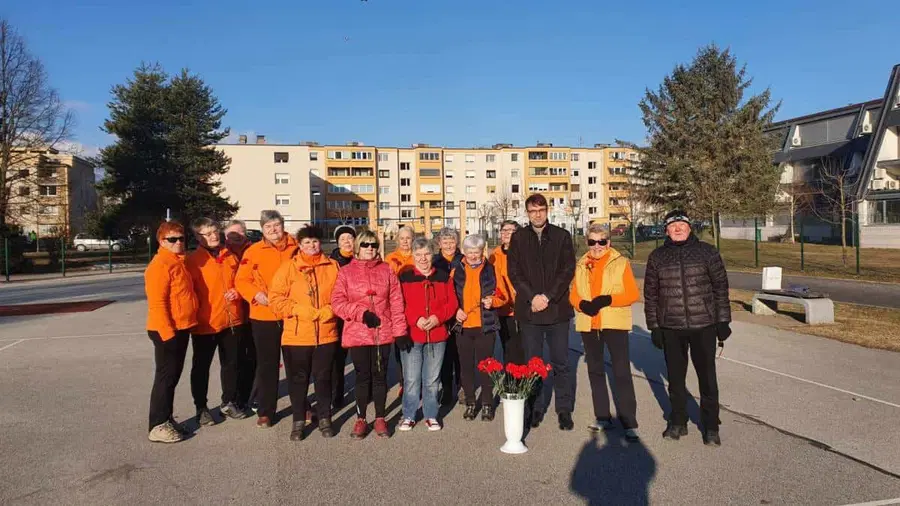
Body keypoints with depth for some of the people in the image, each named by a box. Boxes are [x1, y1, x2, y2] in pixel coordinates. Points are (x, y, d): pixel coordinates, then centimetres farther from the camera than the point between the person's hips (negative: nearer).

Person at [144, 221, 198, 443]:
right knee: (166, 377, -3)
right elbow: (157, 303, -21)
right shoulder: (159, 266, -16)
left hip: (181, 328, 9)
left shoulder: (179, 262, 14)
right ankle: (157, 426, 6)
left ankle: (167, 419, 25)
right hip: (167, 331, -9)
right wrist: (168, 332, -23)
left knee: (173, 376, 15)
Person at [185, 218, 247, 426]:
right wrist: (194, 316, -17)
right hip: (205, 323, -5)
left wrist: (237, 292, -2)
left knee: (231, 363, 16)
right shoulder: (194, 260, -9)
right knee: (201, 367, 8)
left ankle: (229, 403, 31)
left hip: (232, 321, 5)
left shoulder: (230, 256, 8)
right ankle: (201, 408, 22)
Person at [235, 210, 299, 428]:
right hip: (264, 316, -1)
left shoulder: (297, 248, 1)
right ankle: (265, 411, 20)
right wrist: (255, 294, -18)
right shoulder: (253, 251, -2)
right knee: (267, 365, 9)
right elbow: (241, 280, -1)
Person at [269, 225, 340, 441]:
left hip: (326, 334, 1)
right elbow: (275, 299, -5)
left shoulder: (332, 266, 3)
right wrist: (298, 309, -16)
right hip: (296, 335, -1)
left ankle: (324, 419, 26)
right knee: (298, 379, 10)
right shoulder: (288, 267, -2)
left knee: (324, 377, 11)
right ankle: (299, 421, 25)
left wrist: (331, 310, -12)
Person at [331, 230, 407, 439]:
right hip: (357, 334, -1)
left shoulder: (386, 270, 4)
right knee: (362, 376, 8)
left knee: (380, 375, 9)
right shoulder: (346, 272, 1)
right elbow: (337, 302, -4)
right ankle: (361, 419, 22)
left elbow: (396, 302, 2)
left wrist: (400, 331, -2)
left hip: (383, 333, 1)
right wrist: (361, 313, -15)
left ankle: (380, 418, 23)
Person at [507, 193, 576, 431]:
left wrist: (548, 296, -11)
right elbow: (514, 272, 2)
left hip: (557, 309, -1)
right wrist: (532, 297, -10)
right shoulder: (518, 237, 7)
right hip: (528, 310, 1)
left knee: (561, 363, 5)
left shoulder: (562, 236, 4)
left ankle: (564, 409, 16)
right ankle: (535, 409, 18)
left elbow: (568, 270, -1)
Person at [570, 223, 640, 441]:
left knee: (622, 372, -8)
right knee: (595, 371, 13)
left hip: (614, 323, -5)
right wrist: (582, 304, -13)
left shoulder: (620, 263, -3)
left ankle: (629, 423, -3)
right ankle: (603, 417, 26)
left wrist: (608, 300, -21)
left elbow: (633, 294, -8)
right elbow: (573, 294, 9)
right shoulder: (581, 265, 9)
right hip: (588, 324, 5)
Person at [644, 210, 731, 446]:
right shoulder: (657, 257, 5)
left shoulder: (707, 252, 1)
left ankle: (710, 427, 19)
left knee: (707, 378, 4)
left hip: (703, 326, -1)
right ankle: (678, 422, 27)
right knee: (675, 377, 11)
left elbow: (721, 287, 3)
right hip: (671, 329, 2)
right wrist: (654, 327, 4)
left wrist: (723, 321, -1)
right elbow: (651, 294, 7)